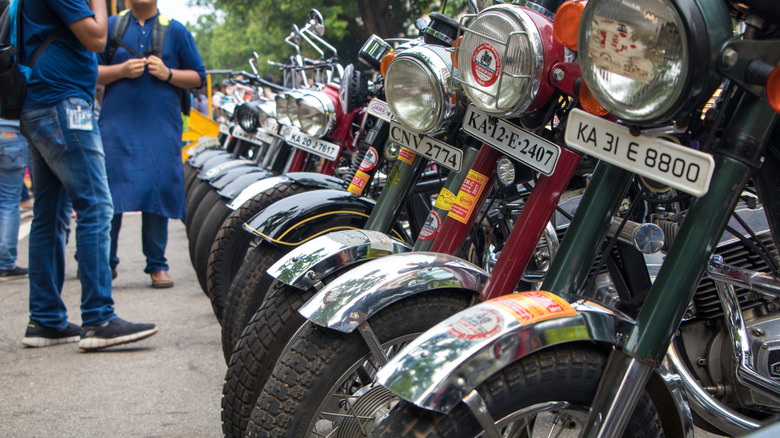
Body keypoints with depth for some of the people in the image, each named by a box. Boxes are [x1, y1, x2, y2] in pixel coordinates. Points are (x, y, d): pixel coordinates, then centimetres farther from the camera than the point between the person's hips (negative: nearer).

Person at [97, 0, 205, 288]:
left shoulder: (176, 31, 10)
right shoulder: (110, 27, 11)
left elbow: (198, 77, 9)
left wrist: (168, 73, -9)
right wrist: (122, 70, -8)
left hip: (161, 129, 0)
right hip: (117, 126, 0)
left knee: (158, 193, -1)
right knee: (109, 193, -3)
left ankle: (157, 265, 11)